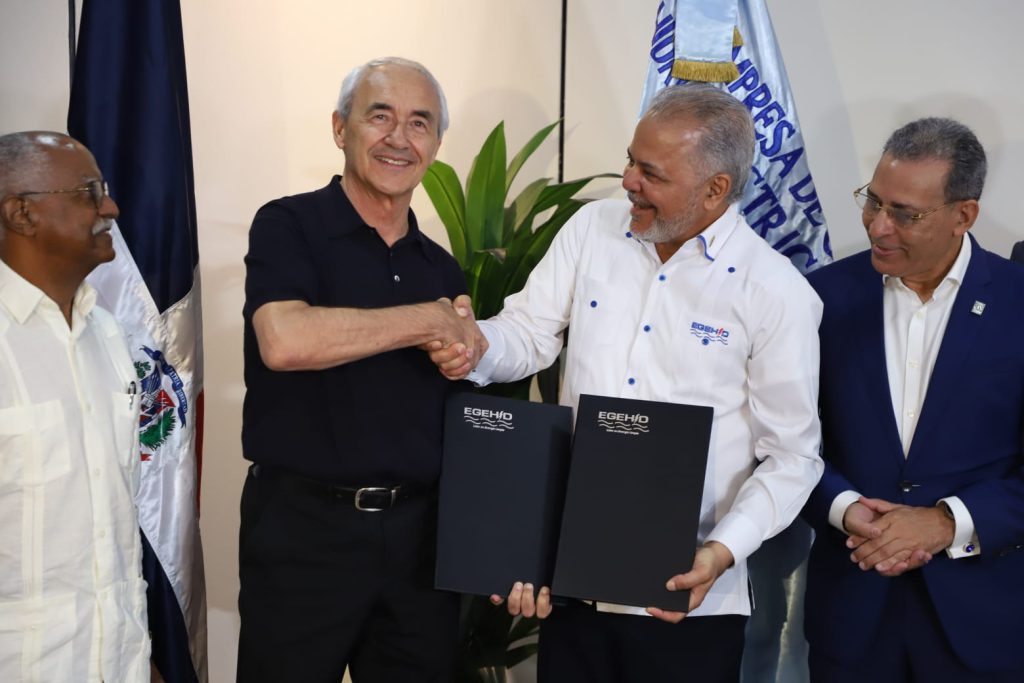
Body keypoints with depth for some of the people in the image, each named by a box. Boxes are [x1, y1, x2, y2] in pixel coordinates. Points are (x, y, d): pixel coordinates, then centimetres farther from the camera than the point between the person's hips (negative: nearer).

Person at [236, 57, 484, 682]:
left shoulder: (443, 269, 11)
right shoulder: (288, 226, -5)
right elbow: (285, 340, -25)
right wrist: (433, 320, -16)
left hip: (420, 533, 5)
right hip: (304, 528, -4)